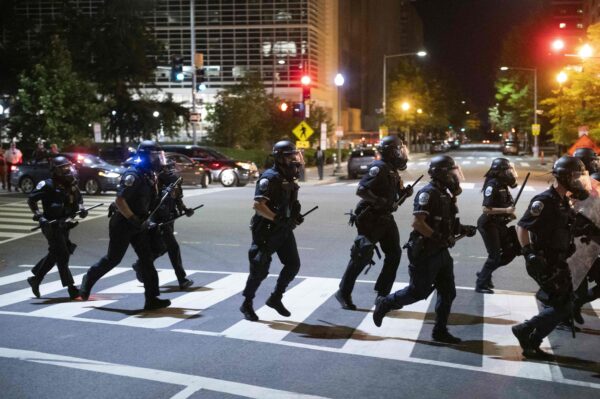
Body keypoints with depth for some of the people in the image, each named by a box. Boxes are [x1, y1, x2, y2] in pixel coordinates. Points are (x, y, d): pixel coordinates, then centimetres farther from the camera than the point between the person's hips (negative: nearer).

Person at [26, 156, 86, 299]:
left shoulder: (72, 184, 7)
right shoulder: (48, 185, -13)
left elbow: (78, 198, 22)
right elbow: (31, 199, -11)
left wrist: (81, 208, 2)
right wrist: (39, 216, -19)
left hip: (64, 225, 7)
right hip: (52, 225, -7)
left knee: (54, 254, 16)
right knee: (62, 255, -7)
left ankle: (35, 279, 33)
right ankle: (71, 288, -4)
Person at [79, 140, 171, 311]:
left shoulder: (149, 176, 9)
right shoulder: (132, 175, -19)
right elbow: (120, 201, -24)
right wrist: (134, 220, -23)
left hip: (137, 225, 8)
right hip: (122, 224, -8)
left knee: (147, 258, 1)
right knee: (113, 259, 3)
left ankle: (152, 299, 1)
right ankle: (88, 280, 27)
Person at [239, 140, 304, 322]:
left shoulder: (289, 178, 9)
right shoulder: (269, 178, -17)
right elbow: (258, 205, -25)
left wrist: (296, 216, 6)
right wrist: (277, 219, -29)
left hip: (284, 230, 8)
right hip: (267, 230, -8)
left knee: (293, 264, 3)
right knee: (260, 269, -2)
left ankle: (275, 298, 18)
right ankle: (247, 304, 15)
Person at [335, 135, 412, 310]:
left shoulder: (393, 171, 13)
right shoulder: (379, 168, -16)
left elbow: (394, 199, 19)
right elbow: (360, 190, -25)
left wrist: (405, 193, -1)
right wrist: (379, 202, -30)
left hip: (385, 219, 9)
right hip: (370, 219, -9)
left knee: (394, 254, 6)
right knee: (361, 257, -5)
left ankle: (383, 295, 14)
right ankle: (343, 293, 9)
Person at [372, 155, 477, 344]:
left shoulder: (445, 194, 11)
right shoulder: (428, 193, -18)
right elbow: (418, 223, -26)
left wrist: (463, 229, 5)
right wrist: (440, 238, -27)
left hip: (440, 252, 9)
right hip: (424, 252, -9)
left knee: (448, 292, 9)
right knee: (418, 292, 0)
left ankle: (440, 331, 19)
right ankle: (384, 304, 21)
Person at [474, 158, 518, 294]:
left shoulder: (502, 185, 8)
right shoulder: (492, 186, -19)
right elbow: (486, 209, -25)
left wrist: (510, 213, 3)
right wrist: (506, 210, -25)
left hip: (499, 224, 9)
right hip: (488, 224, -9)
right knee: (495, 255, -6)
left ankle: (484, 274, 22)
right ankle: (481, 284, 7)